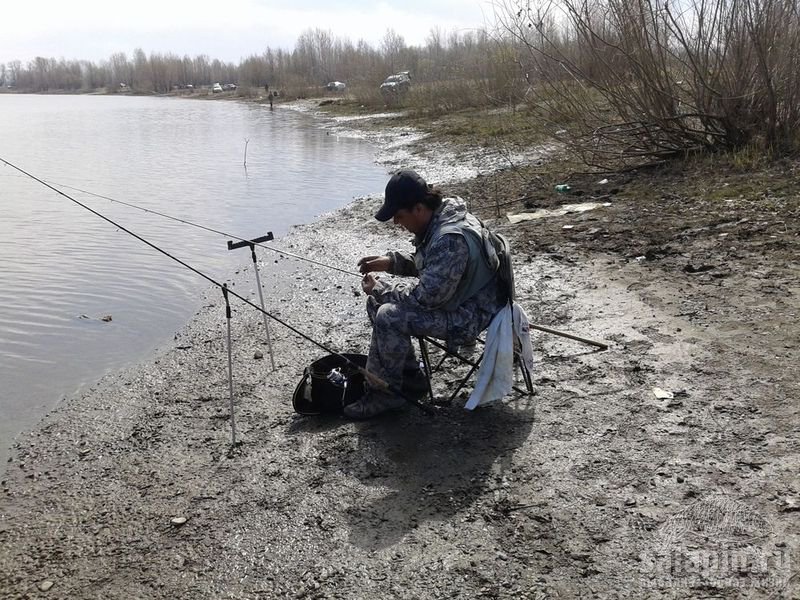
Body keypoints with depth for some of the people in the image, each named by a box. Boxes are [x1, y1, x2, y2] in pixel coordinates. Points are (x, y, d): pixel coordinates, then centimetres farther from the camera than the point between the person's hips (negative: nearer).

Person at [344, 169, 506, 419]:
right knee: (377, 303, 6)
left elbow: (427, 297, -28)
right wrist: (391, 262, 1)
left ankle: (386, 392, -5)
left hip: (468, 316, -10)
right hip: (451, 297, 10)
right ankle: (409, 375, 15)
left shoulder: (450, 239, -31)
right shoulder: (440, 216, 0)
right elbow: (424, 264, 17)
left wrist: (379, 289, -16)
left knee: (388, 317, -25)